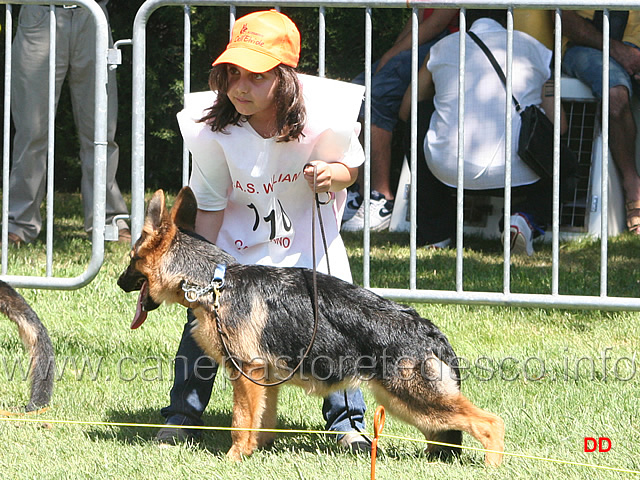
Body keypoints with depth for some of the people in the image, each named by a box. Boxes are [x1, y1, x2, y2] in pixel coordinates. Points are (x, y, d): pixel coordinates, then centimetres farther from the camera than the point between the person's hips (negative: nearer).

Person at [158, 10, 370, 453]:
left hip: (309, 233, 0)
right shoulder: (213, 127, -22)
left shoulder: (322, 113, -24)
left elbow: (350, 167, -4)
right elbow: (209, 205, -12)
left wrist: (330, 174, -27)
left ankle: (348, 422, 5)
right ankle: (183, 414, 13)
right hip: (238, 236, 0)